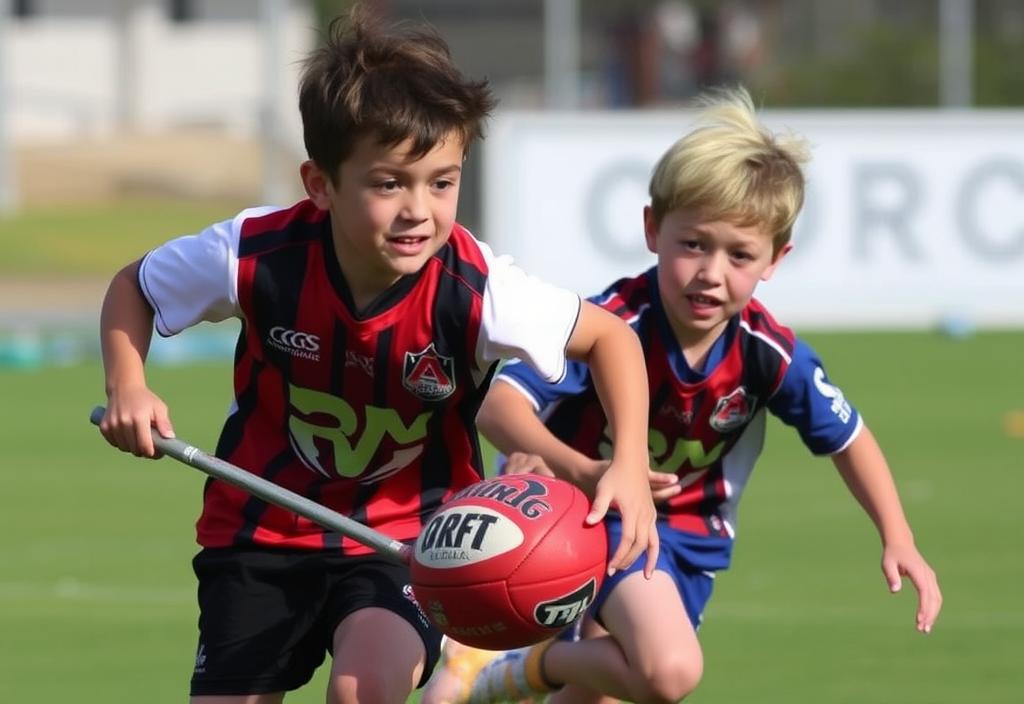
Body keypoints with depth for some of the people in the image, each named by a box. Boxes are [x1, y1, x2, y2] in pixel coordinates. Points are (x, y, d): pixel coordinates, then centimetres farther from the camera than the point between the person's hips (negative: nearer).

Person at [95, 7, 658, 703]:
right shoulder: (261, 255, -22)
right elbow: (134, 286, -1)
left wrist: (629, 468, -24)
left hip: (408, 537, -2)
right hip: (264, 526, 2)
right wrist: (127, 389, -18)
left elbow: (610, 336, -10)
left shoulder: (471, 289, -26)